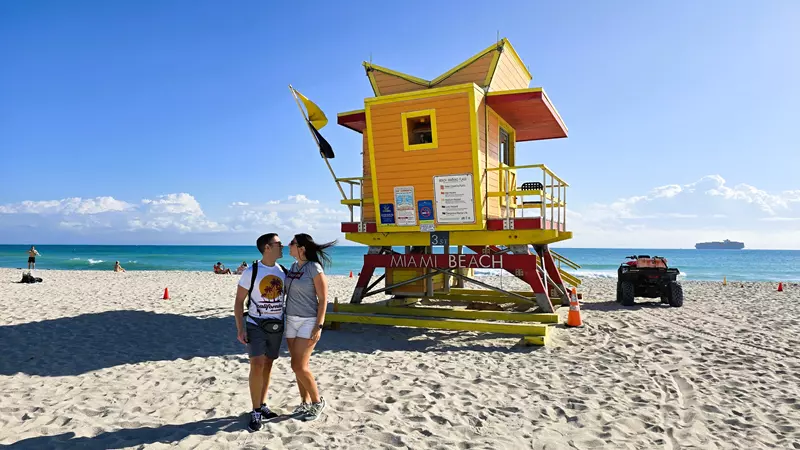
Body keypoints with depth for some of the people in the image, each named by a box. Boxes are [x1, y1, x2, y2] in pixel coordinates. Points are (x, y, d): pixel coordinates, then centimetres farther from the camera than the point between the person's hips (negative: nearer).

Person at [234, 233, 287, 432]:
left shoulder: (283, 271, 3)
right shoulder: (251, 272, -10)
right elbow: (239, 301, -6)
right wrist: (240, 328, -13)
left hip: (276, 326, 4)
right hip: (256, 325, -4)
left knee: (268, 365, 10)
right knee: (257, 365, -11)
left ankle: (262, 406, 22)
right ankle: (256, 412, -1)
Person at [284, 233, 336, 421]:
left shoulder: (314, 269, -14)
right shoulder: (293, 267, 7)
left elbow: (323, 299, -13)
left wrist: (319, 326, -17)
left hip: (308, 321, -7)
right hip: (291, 320, 7)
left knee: (299, 366, -8)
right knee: (298, 366, 11)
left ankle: (317, 401, 10)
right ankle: (305, 402, 25)